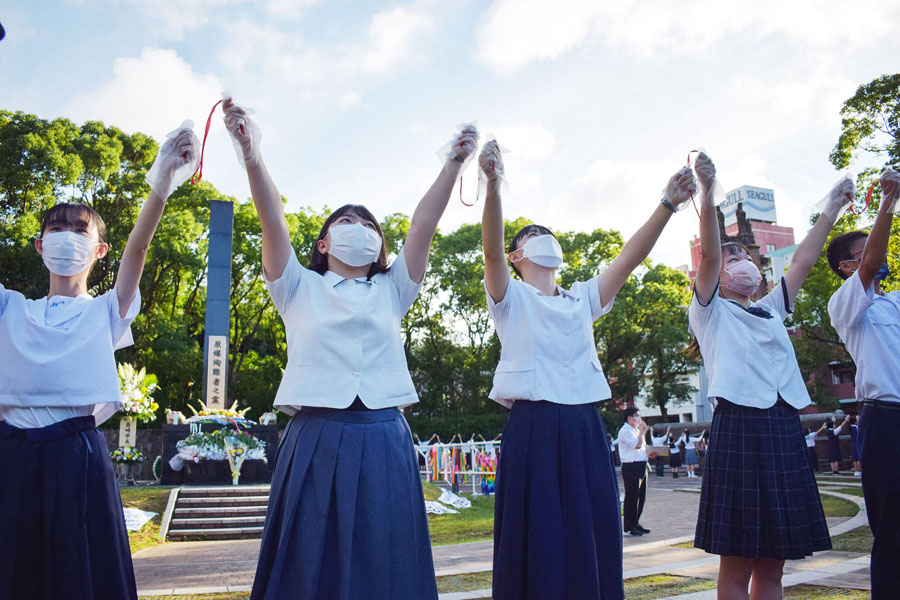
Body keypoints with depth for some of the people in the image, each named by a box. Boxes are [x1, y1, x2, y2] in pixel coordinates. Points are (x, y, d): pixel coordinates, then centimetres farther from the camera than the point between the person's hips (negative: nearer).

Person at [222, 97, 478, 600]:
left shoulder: (391, 291, 17)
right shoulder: (301, 289, 13)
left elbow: (424, 225, 5)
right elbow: (274, 223, -2)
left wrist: (454, 164, -5)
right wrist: (253, 157, -16)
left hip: (384, 442, 2)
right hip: (316, 440, -1)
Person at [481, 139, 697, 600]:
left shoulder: (582, 298, 20)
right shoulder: (512, 298, 7)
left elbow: (630, 258, 8)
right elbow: (491, 249, -12)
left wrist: (668, 205, -5)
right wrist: (493, 186, -29)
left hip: (585, 429, 5)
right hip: (532, 428, -4)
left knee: (592, 540, 4)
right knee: (538, 542, -4)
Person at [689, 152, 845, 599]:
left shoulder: (771, 311, 24)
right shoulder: (711, 312, 6)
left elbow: (802, 262, 21)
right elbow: (707, 253, -8)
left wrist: (832, 209, 20)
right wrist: (707, 194, -21)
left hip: (784, 431, 6)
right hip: (739, 428, -6)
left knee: (772, 561, 7)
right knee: (737, 561, -5)